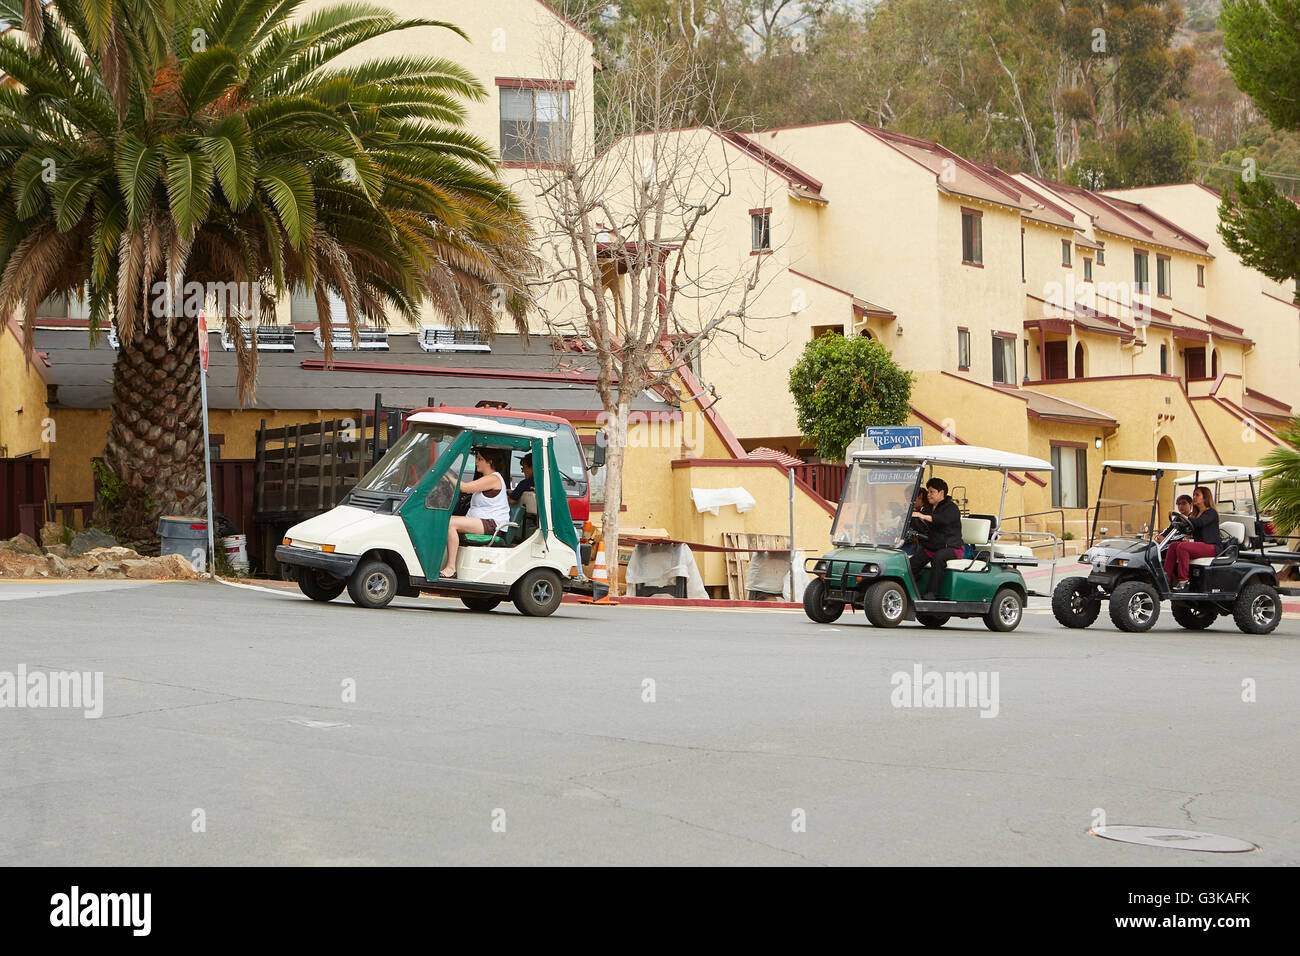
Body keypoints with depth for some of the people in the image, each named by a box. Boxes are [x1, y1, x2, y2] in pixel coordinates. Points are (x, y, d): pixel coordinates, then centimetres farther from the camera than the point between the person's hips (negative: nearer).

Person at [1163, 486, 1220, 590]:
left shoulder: (1211, 513, -4)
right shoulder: (1196, 514, 22)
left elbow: (1199, 523, -23)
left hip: (1211, 547, -8)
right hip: (1198, 546, 8)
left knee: (1182, 547, -29)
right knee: (1173, 545, -11)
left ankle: (1183, 581, -28)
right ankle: (1166, 576, -22)